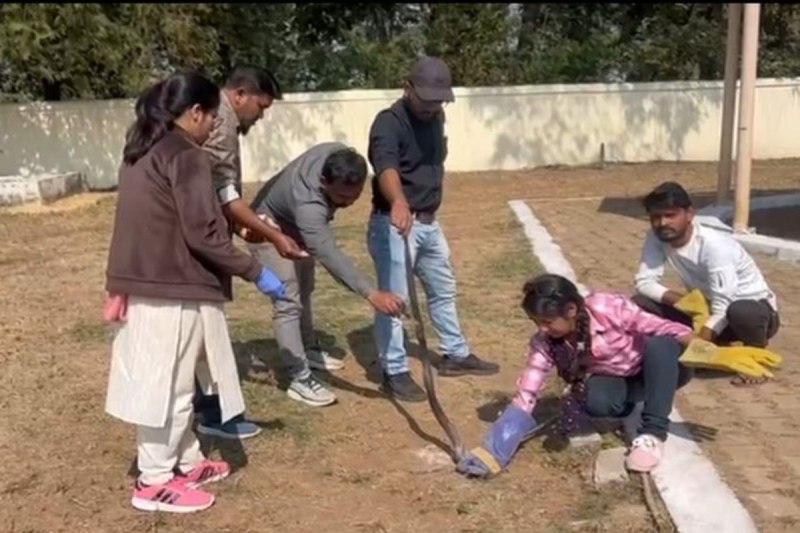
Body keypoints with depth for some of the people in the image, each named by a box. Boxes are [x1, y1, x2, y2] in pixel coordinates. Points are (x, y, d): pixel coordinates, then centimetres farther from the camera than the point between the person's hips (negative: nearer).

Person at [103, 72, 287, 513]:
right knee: (169, 384, 1)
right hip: (174, 288, -9)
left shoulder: (141, 152, 14)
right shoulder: (184, 155, -15)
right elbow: (202, 233, -20)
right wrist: (255, 272, -13)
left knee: (169, 382, 17)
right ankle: (154, 482, 11)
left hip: (146, 282, 9)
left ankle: (187, 463, 29)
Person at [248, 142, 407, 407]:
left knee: (304, 291, 21)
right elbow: (330, 256, -58)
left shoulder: (337, 155, -28)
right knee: (288, 302, -15)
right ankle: (300, 379, -13)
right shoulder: (307, 204, -48)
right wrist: (371, 293, -68)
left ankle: (309, 350, 38)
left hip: (296, 225, 8)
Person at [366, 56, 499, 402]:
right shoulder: (389, 122, -20)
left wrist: (428, 212, 18)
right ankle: (395, 373, 8)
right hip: (394, 223, -9)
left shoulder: (436, 117, 7)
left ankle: (456, 355, 37)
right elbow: (385, 166, -40)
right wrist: (398, 202, -59)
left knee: (443, 290, 20)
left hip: (429, 222, 9)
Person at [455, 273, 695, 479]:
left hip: (653, 370, -1)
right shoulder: (544, 343, -22)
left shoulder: (609, 308, -32)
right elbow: (526, 395, -25)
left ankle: (652, 433, -27)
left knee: (661, 344, -36)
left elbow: (661, 328, -22)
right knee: (595, 399, -34)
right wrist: (493, 451, -33)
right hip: (615, 380, 2)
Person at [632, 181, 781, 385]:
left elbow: (722, 310, -31)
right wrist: (683, 301, -27)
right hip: (703, 308, 6)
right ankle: (716, 344, -4)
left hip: (754, 306, -6)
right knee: (639, 303, -14)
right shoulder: (656, 237, -14)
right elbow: (645, 282, -13)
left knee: (740, 312, -42)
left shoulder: (714, 244, -30)